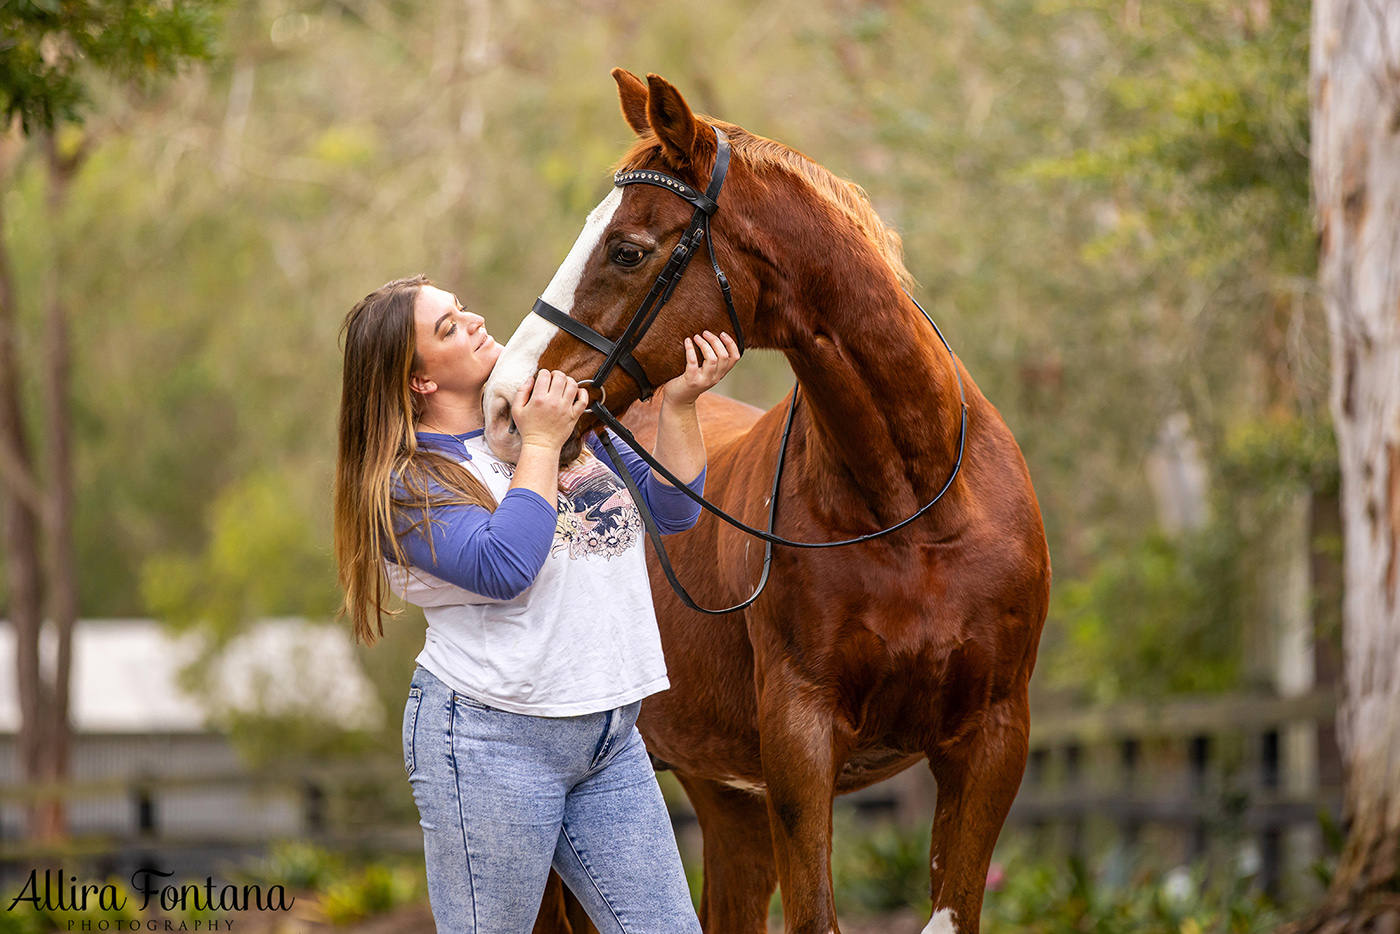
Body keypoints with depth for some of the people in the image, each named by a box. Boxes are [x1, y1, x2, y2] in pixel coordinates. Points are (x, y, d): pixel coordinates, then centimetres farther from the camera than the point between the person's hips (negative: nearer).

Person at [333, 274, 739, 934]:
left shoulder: (560, 410, 11)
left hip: (611, 741, 6)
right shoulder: (406, 483, -8)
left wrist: (679, 403, -5)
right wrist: (540, 444, -15)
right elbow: (503, 567, -24)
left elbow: (672, 509, 10)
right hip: (491, 742, -6)